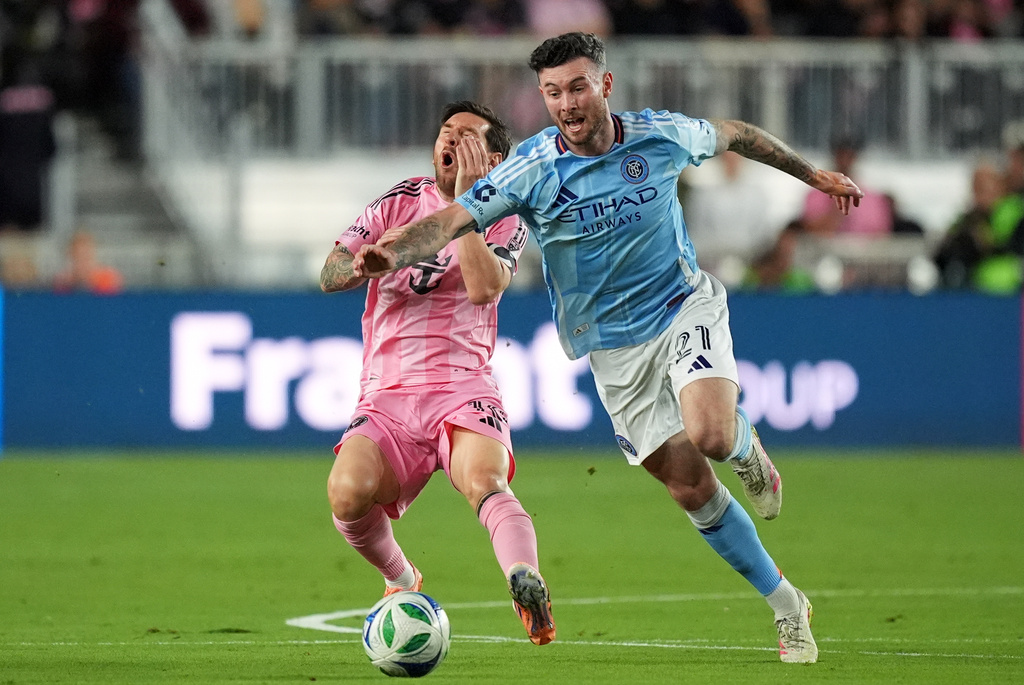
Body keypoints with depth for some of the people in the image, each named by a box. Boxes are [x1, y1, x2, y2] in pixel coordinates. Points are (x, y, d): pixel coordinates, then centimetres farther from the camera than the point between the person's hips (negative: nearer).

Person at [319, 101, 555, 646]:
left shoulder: (505, 222, 8)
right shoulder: (401, 202, 15)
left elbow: (485, 286, -13)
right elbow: (329, 275, 8)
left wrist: (465, 204, -12)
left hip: (463, 390, -2)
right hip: (387, 394, 2)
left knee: (485, 481, -33)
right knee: (348, 492, -25)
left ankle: (527, 589, -56)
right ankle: (401, 580, 4)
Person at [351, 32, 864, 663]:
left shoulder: (663, 136, -9)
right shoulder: (531, 171, -15)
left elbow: (734, 135, 12)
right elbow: (452, 220, -23)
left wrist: (812, 173, 23)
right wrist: (394, 256, -43)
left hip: (685, 305, 0)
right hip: (613, 345, 0)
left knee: (709, 435, -29)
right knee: (690, 487, -2)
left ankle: (746, 446, 11)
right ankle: (787, 608, 13)